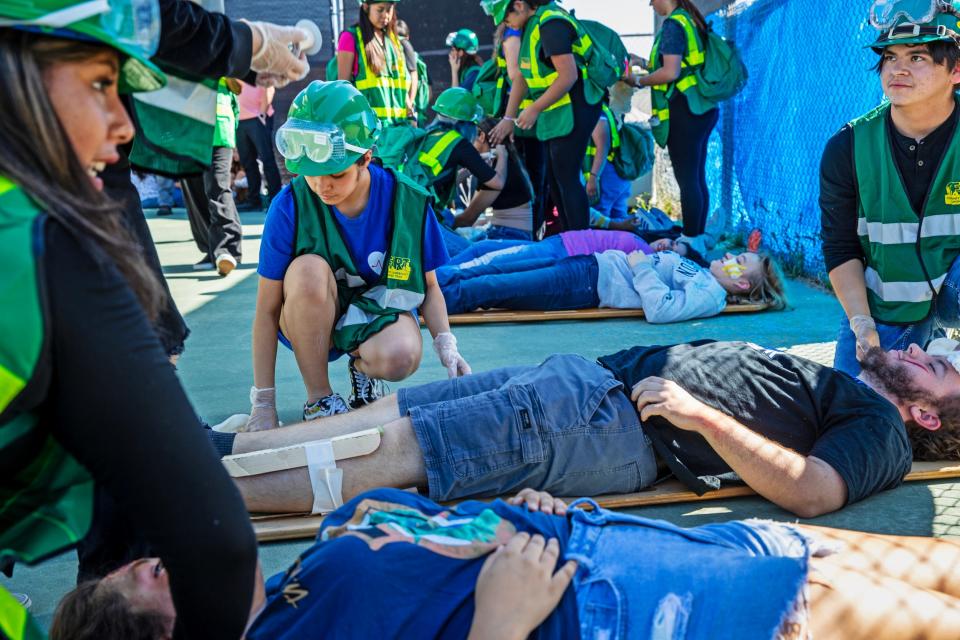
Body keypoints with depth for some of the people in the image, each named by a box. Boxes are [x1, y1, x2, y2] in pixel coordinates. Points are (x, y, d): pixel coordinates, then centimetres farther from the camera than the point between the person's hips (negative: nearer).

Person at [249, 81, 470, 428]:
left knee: (400, 357, -35)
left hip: (380, 311, 0)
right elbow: (267, 308, -16)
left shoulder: (409, 202, -15)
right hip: (312, 321, 0)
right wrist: (263, 403, -16)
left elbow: (429, 285, -1)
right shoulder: (290, 207, -19)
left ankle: (362, 364, 5)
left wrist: (446, 345, -19)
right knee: (309, 268, -34)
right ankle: (318, 398, -16)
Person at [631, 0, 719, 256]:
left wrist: (640, 81, -5)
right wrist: (647, 67, 19)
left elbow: (670, 72, -20)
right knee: (697, 178, 12)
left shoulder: (673, 24, -12)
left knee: (687, 180, -6)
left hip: (683, 110, -9)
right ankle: (698, 238, 18)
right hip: (701, 108, 9)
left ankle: (691, 242, -3)